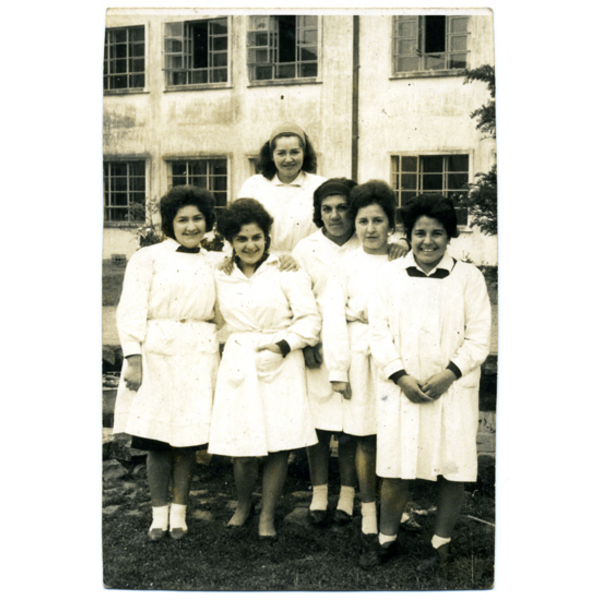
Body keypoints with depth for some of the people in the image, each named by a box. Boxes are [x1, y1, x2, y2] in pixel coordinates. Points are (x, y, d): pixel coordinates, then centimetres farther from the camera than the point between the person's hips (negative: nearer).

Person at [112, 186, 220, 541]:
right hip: (157, 355, -3)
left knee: (189, 436, 6)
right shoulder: (148, 258, 1)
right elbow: (132, 311, -5)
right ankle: (159, 514, 15)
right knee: (158, 439, 1)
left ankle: (179, 513, 19)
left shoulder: (214, 264, 13)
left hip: (199, 358, 3)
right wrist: (133, 360, -13)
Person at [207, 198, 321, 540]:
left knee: (279, 445, -1)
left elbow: (310, 319, -6)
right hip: (238, 366, 2)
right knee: (242, 450, 1)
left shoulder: (286, 272, -1)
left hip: (281, 367, -2)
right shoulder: (221, 277, 9)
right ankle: (243, 505, 29)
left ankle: (268, 515, 19)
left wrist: (282, 346, -16)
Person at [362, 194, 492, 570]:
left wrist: (447, 375, -14)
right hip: (400, 388, 1)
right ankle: (387, 539, 24)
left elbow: (478, 338, -1)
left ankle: (441, 545, 22)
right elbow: (378, 331, 2)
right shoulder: (389, 274, 7)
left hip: (453, 390, -1)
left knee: (452, 471, 5)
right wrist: (401, 376, -9)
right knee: (395, 471, 6)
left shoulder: (469, 277, 2)